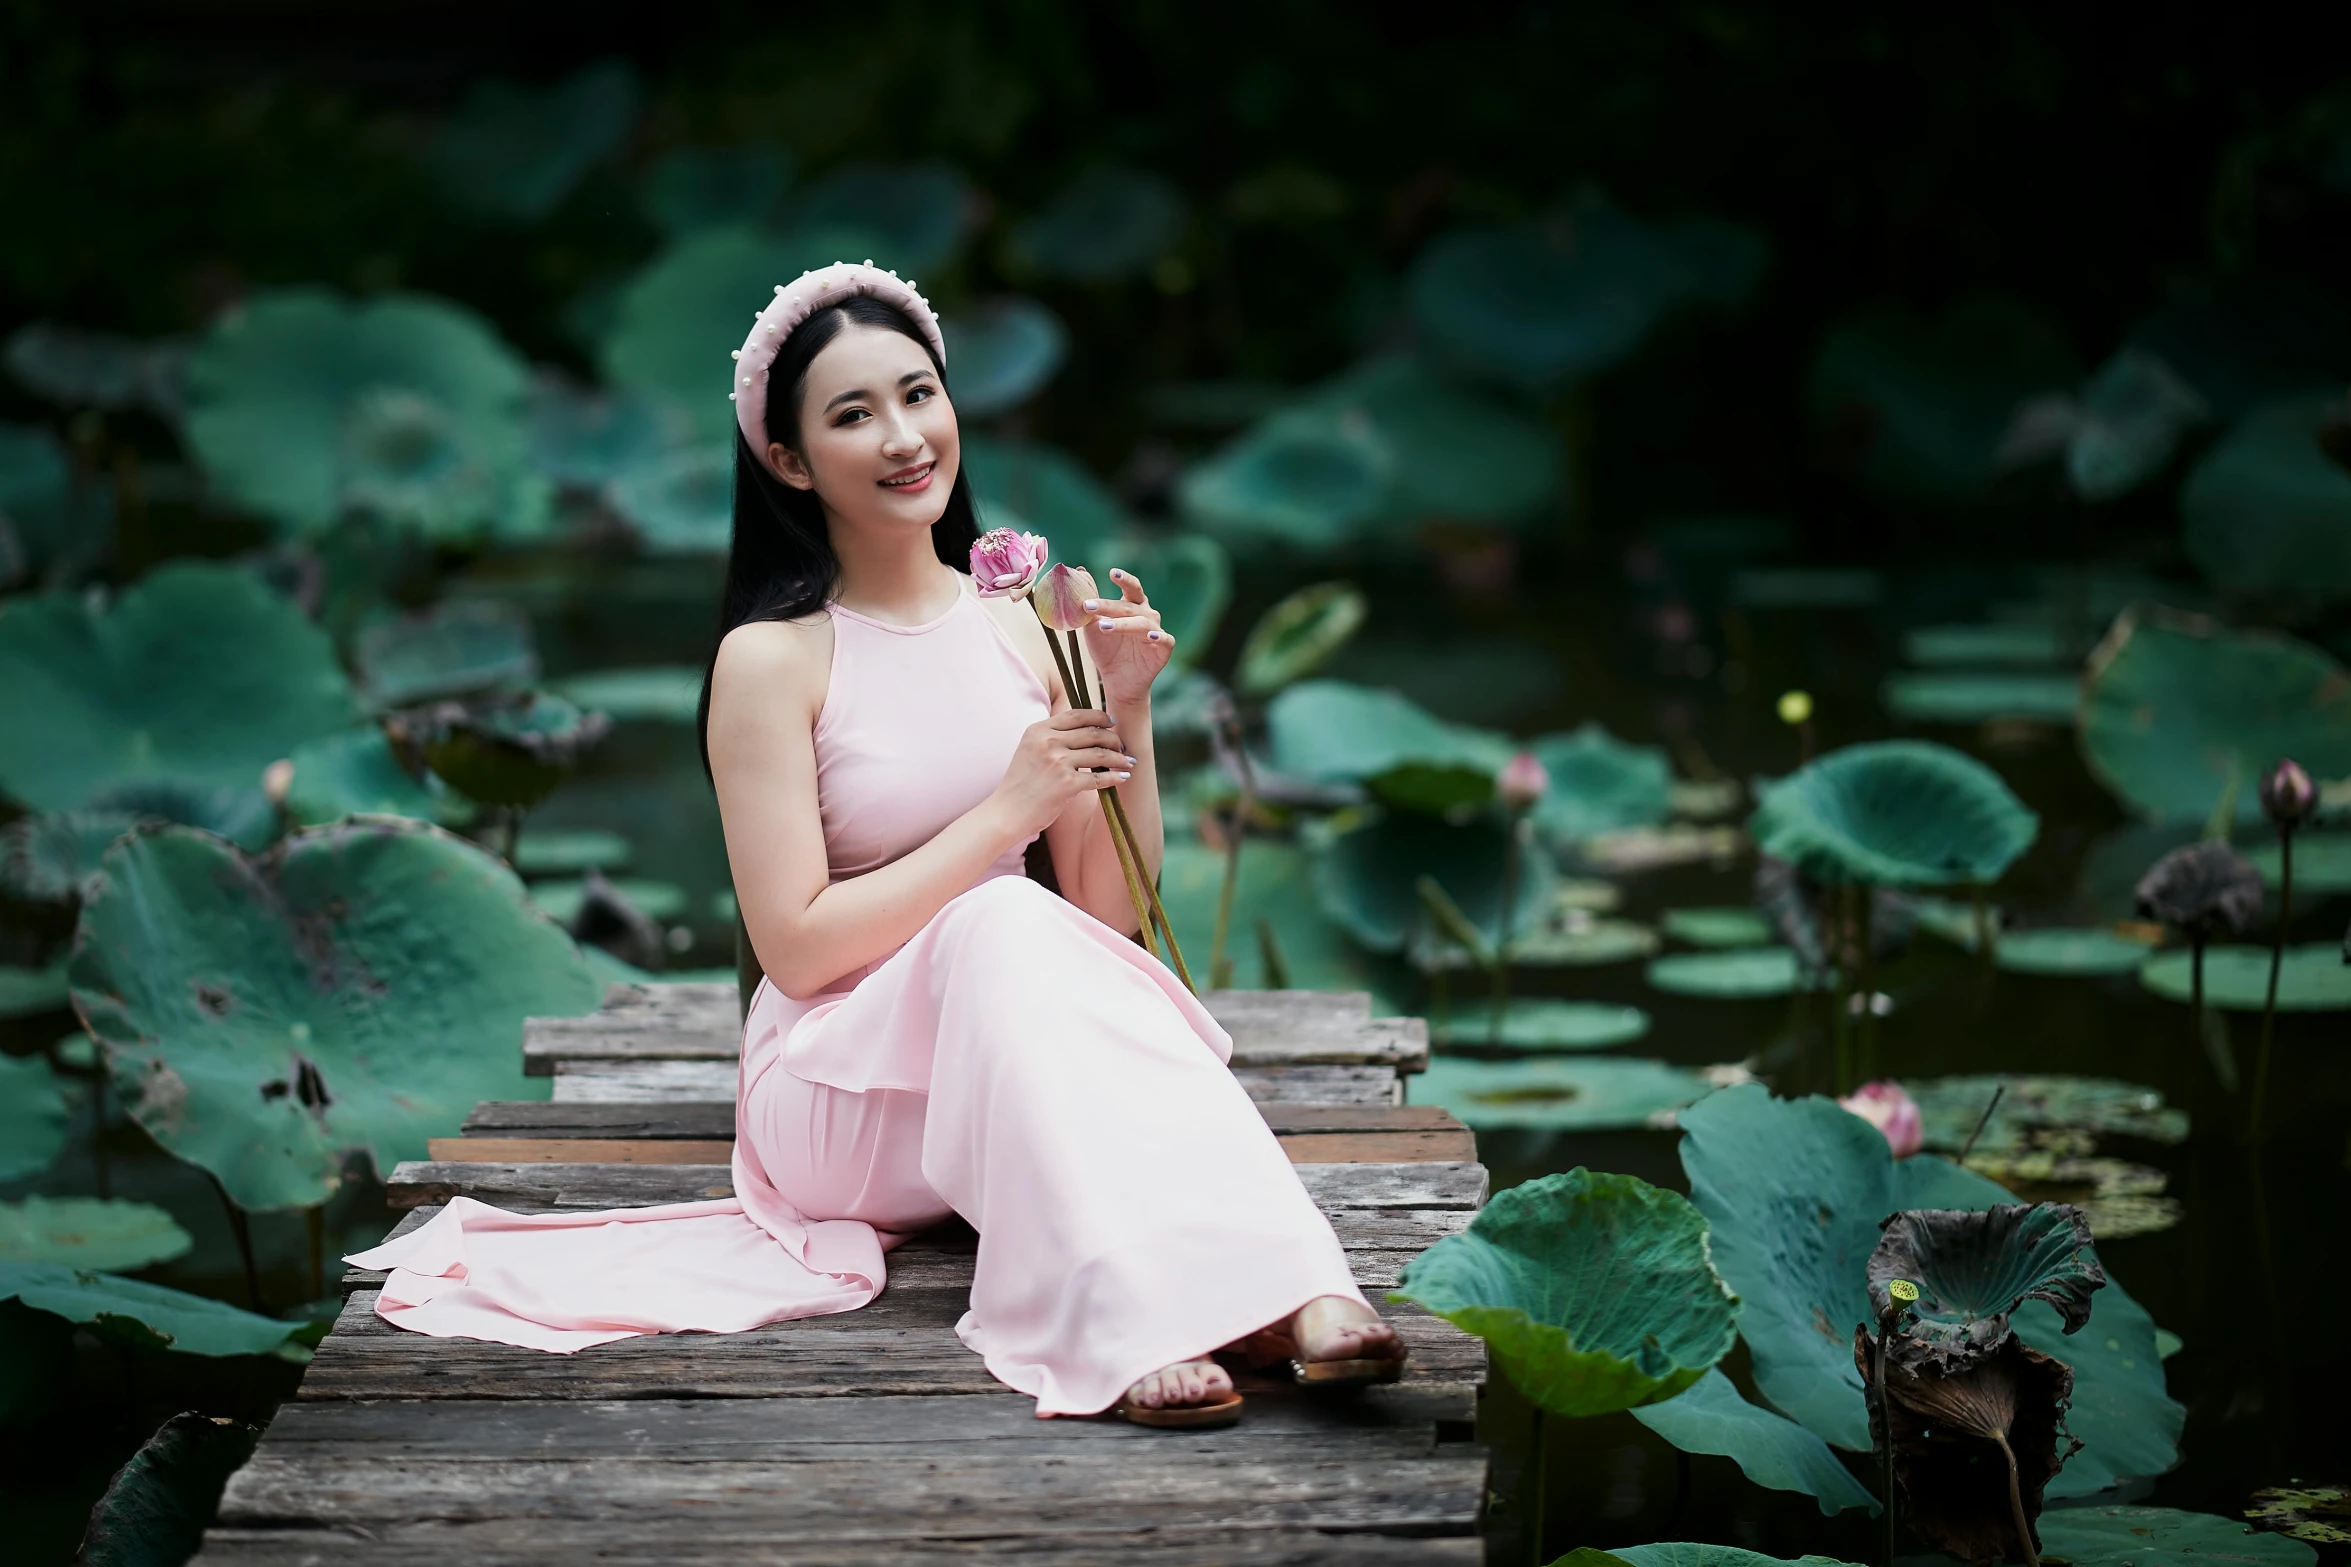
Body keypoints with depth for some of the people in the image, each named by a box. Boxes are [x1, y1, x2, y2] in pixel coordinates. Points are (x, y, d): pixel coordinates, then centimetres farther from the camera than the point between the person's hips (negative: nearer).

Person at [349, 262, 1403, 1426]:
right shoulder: (772, 658, -7)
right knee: (1003, 924, -33)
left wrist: (1125, 717, -8)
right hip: (835, 1090, -4)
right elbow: (797, 947, -12)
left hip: (1007, 1086, 4)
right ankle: (1122, 1331, -49)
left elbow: (1117, 913, 6)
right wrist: (1003, 814, -16)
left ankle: (1287, 1299, -46)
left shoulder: (1028, 625, 6)